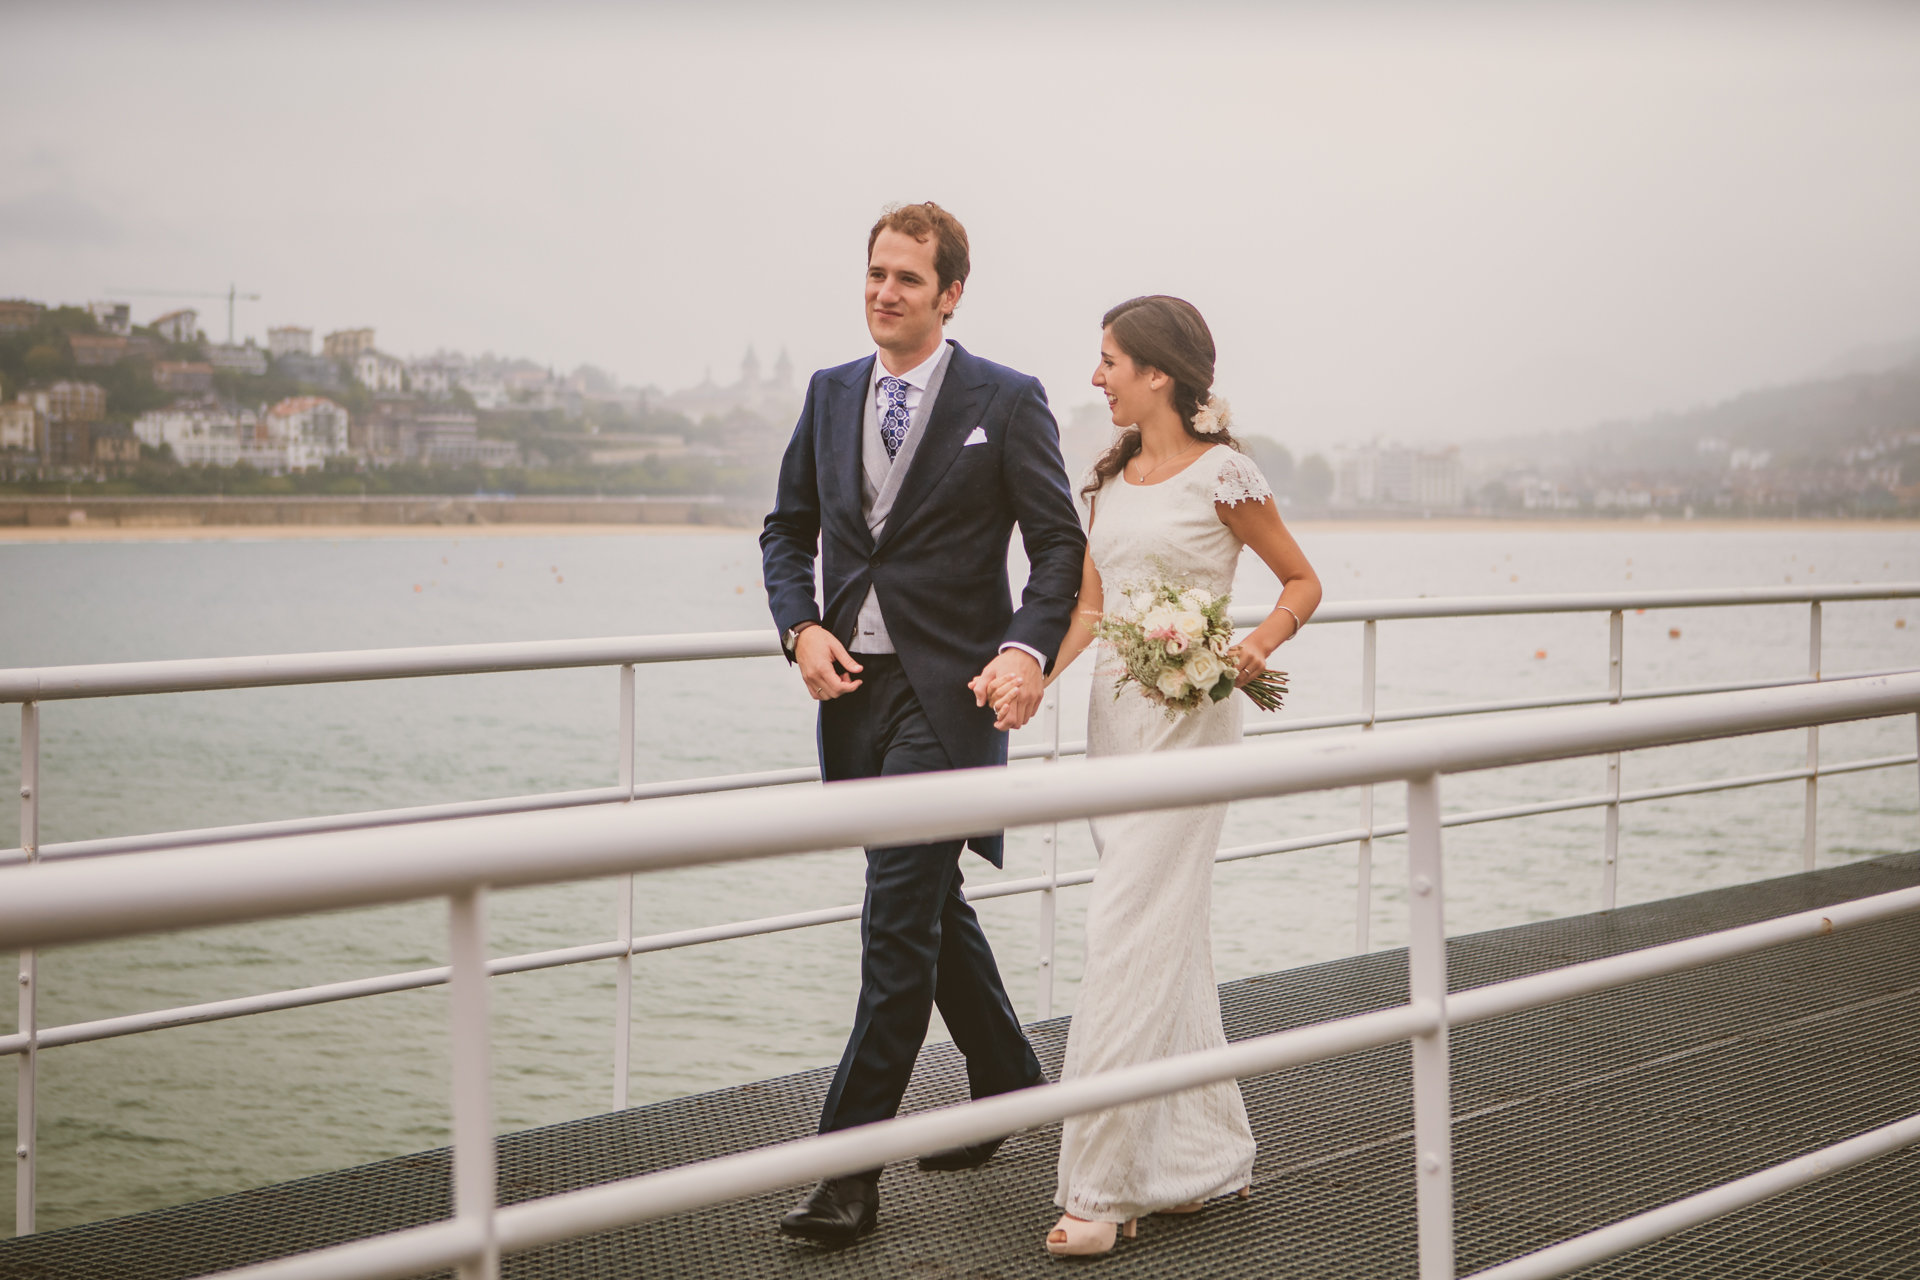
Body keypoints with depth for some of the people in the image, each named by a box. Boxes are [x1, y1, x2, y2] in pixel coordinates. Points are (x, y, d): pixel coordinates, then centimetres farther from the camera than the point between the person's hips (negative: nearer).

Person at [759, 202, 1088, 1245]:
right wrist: (802, 628, -2)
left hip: (949, 691, -6)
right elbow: (788, 527, 16)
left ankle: (850, 1168, -6)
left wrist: (1027, 650, -20)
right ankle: (1007, 1086, 36)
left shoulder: (1006, 401, -3)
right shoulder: (830, 394, 12)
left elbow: (1060, 544, -4)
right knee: (931, 909, 17)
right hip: (854, 688, 6)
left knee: (899, 924, -9)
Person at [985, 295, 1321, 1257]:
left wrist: (1256, 647, -16)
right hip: (1114, 711, 7)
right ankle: (1210, 1156, 21)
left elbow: (1303, 581, 2)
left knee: (1130, 933, -11)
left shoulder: (1223, 474, -6)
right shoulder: (1108, 480, 13)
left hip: (1189, 717, -7)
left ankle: (1101, 1185, -7)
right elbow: (1088, 605, 9)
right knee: (1171, 939, 11)